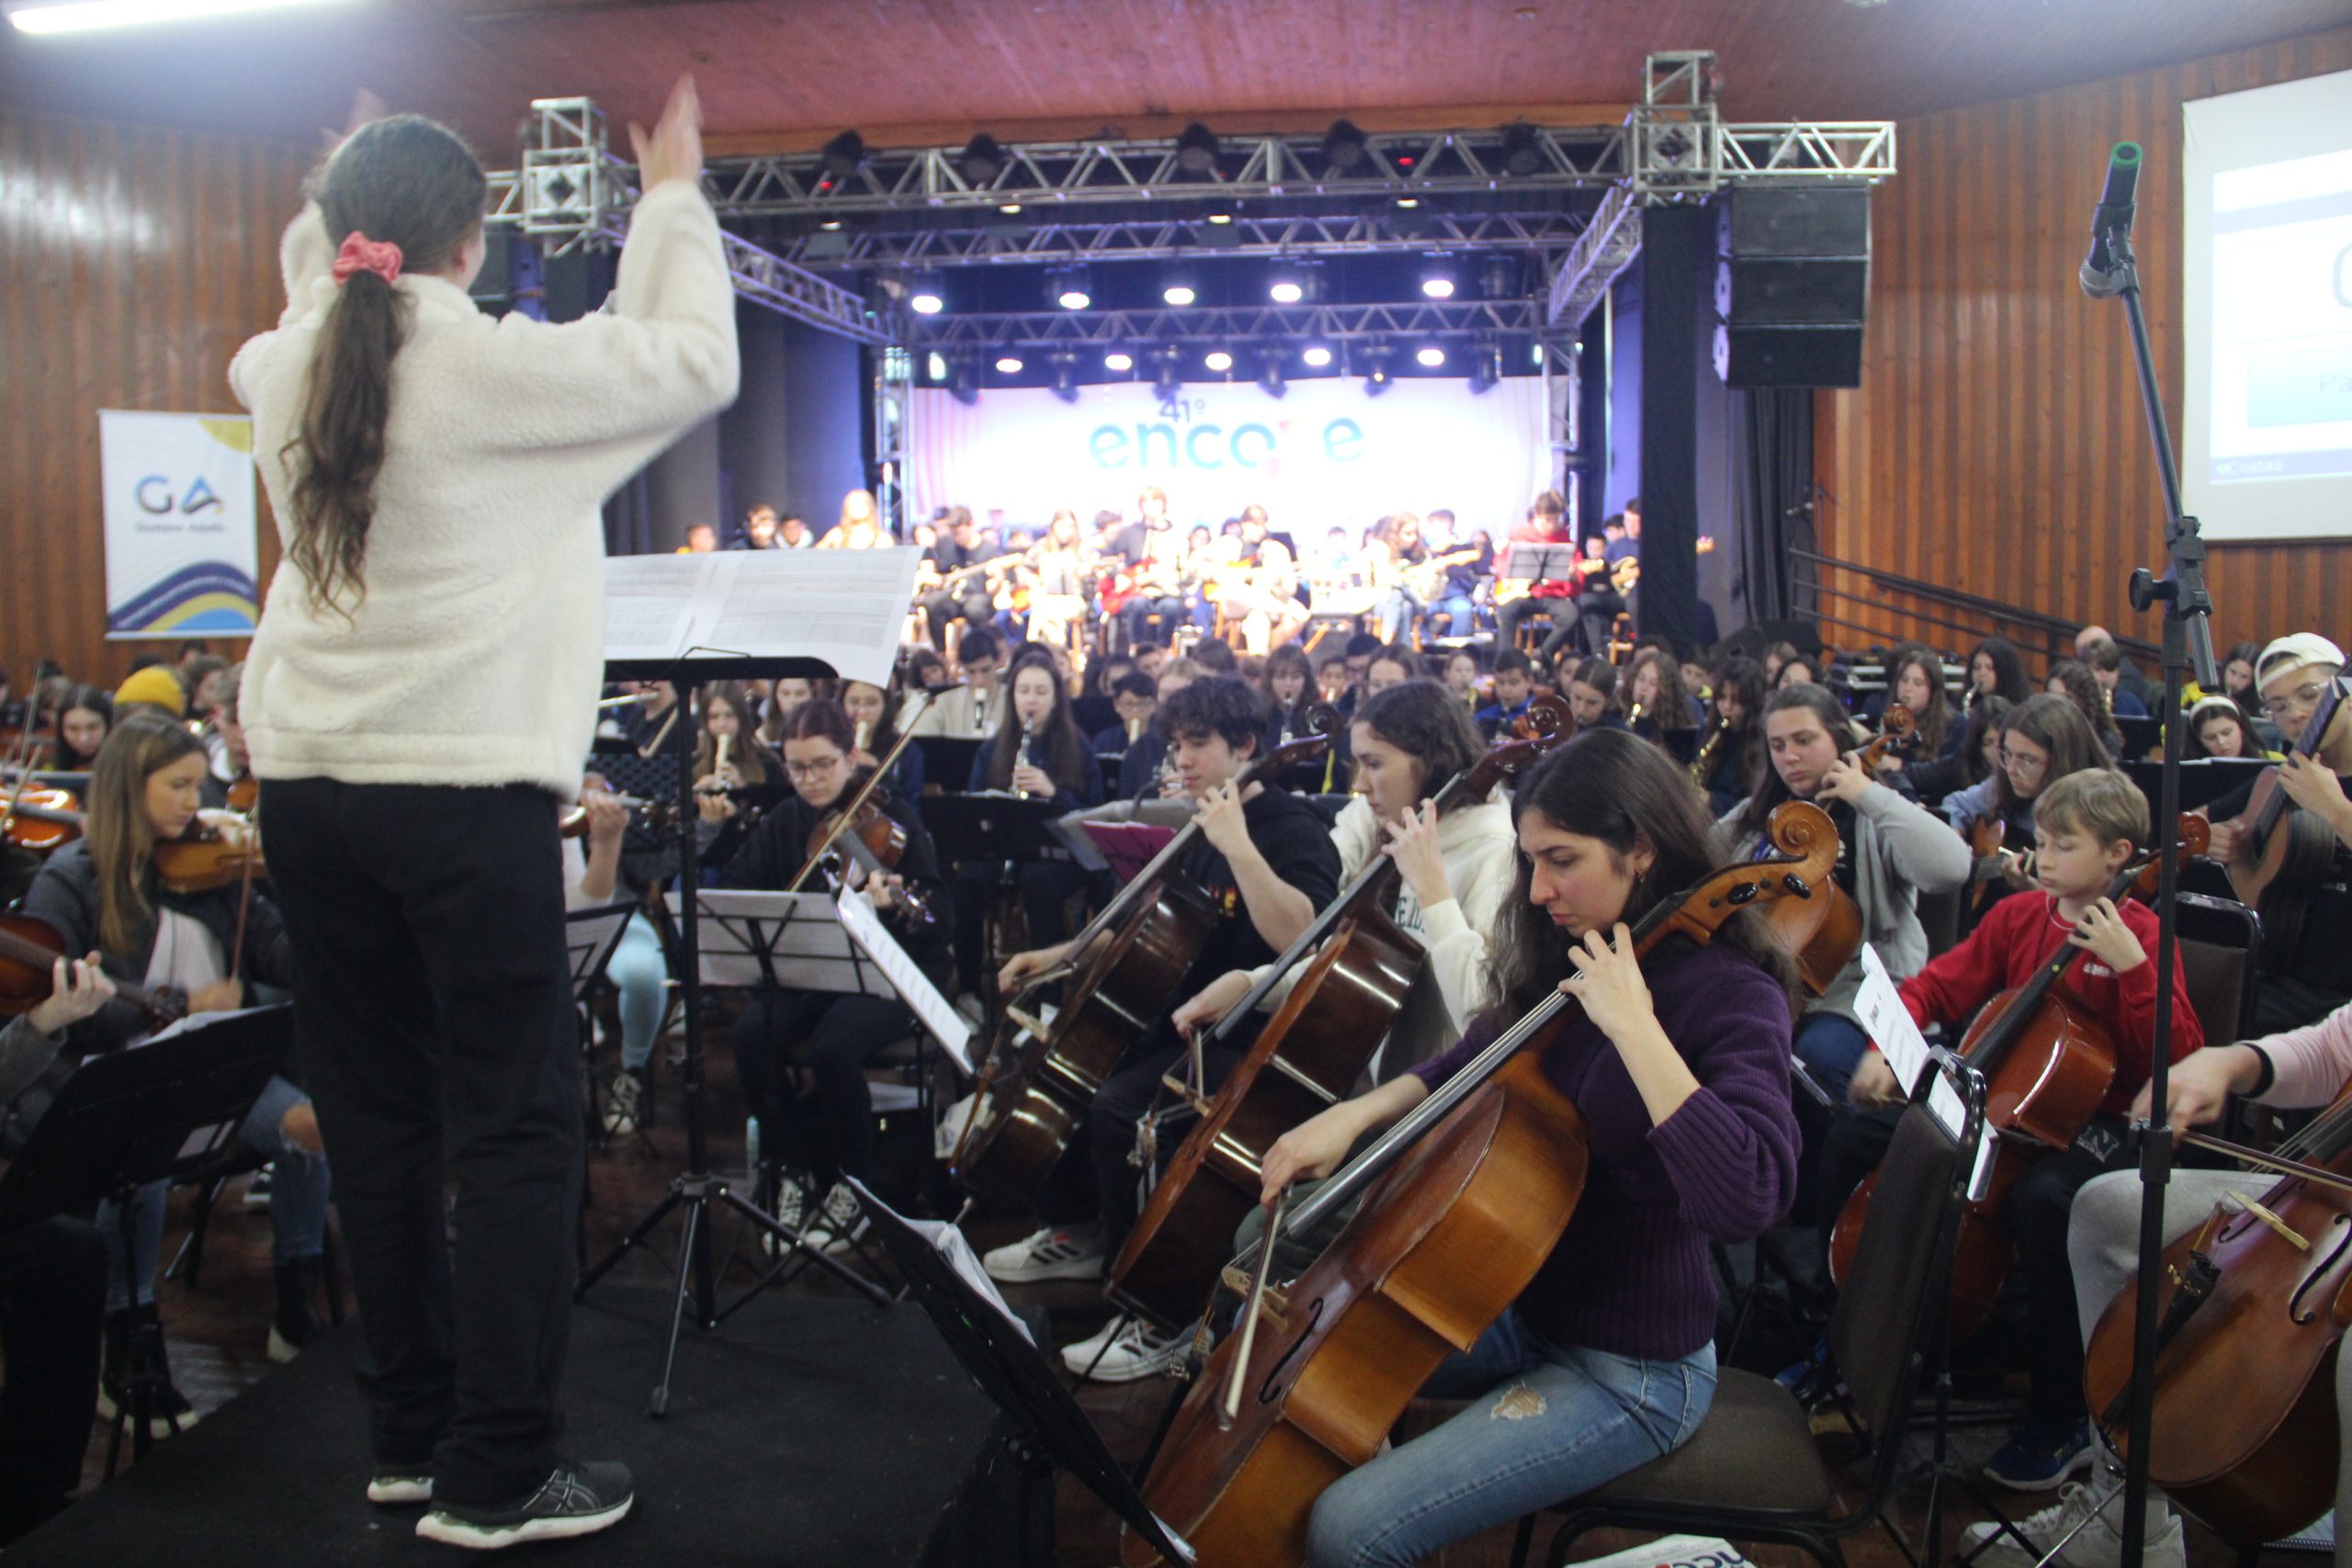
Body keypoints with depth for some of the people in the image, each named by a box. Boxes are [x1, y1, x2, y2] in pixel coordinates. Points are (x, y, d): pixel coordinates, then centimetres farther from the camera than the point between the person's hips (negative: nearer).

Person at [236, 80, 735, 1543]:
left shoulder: (283, 370, 6)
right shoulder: (494, 367, -12)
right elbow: (694, 363, 0)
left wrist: (340, 202, 35)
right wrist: (673, 198, 12)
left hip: (312, 782, 7)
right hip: (464, 787, -7)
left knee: (376, 1118, 14)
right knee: (517, 1126, 2)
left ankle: (411, 1432, 27)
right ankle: (499, 1473, 7)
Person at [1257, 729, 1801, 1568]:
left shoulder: (1730, 993, -21)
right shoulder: (1564, 961, 1)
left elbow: (1745, 1199, -37)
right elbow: (1470, 1066, 17)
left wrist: (1632, 1025, -33)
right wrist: (1357, 1112, -1)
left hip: (1630, 1372, -8)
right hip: (1522, 1306, 8)